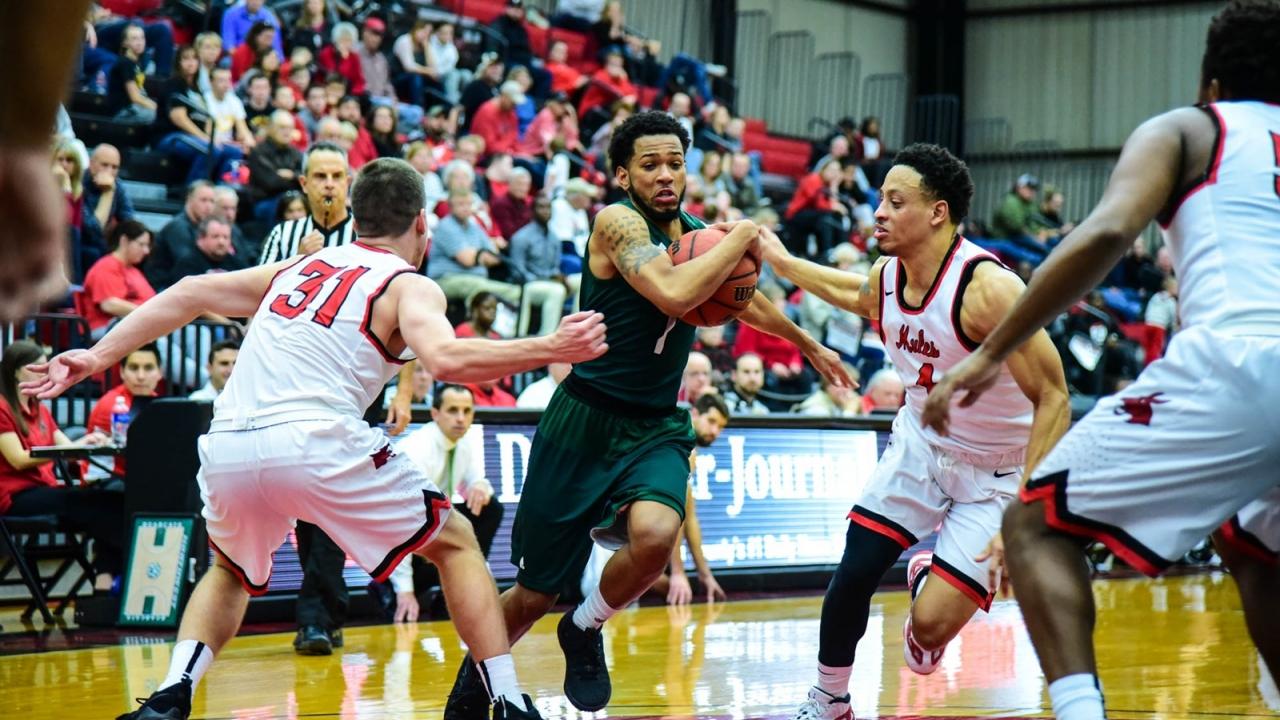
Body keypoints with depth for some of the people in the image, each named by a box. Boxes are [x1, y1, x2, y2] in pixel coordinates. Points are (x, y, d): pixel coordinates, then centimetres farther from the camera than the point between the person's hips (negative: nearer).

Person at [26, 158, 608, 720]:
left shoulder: (298, 269, 27)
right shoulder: (409, 286, 9)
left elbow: (191, 293, 24)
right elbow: (447, 359, -11)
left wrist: (98, 357, 27)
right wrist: (552, 349, -7)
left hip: (226, 449, 5)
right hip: (313, 444, -5)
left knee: (232, 573, 34)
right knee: (455, 545, 16)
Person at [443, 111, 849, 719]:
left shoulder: (697, 236, 8)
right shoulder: (618, 223, -14)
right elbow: (673, 293, -31)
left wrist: (807, 343, 37)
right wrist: (742, 237, -19)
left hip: (655, 428, 5)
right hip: (585, 420, -5)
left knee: (655, 535, -28)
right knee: (533, 595, 3)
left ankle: (585, 630, 2)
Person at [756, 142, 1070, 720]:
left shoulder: (986, 288, -31)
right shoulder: (884, 278, -8)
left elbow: (1052, 398, -30)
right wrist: (779, 261, 23)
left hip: (999, 472, -6)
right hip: (920, 444, 6)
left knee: (930, 626, -14)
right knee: (853, 573, -5)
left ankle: (932, 579, 23)